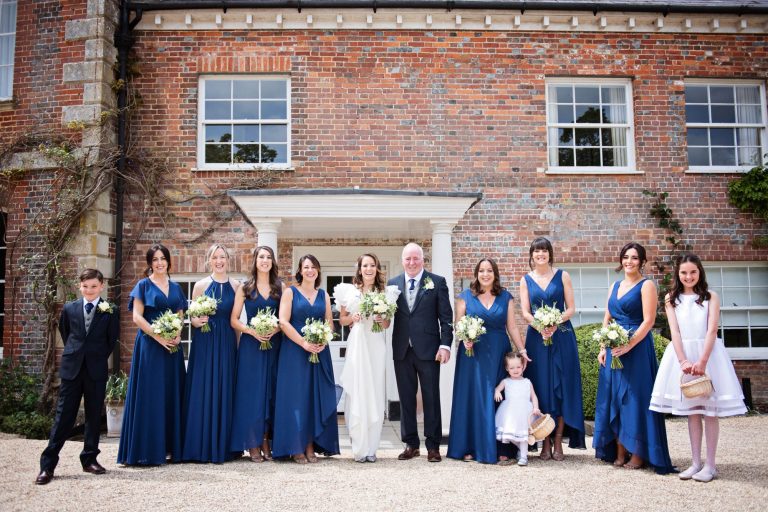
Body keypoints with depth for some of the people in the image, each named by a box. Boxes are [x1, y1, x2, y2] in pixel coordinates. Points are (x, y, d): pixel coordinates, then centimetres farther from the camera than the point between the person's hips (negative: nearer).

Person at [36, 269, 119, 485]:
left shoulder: (109, 311, -2)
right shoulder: (69, 309, 4)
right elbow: (64, 332, 19)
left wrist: (100, 357, 10)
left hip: (97, 370, -1)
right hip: (71, 369, 1)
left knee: (94, 416, 7)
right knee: (64, 416, 1)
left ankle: (90, 459, 19)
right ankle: (47, 464, 5)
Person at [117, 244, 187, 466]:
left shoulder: (175, 287, 14)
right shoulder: (143, 285, 1)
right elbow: (137, 317, -6)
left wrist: (178, 335, -5)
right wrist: (160, 337, -15)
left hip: (173, 347, 5)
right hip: (150, 345, -5)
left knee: (172, 395, 6)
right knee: (149, 395, -4)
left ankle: (170, 446, 13)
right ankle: (146, 450, 1)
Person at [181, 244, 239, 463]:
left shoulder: (236, 286, 7)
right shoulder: (201, 285, 3)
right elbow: (192, 318, 5)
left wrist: (238, 344, 2)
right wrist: (197, 321, -17)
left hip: (227, 344, 1)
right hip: (204, 343, -1)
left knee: (224, 392, 4)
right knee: (202, 391, 0)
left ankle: (221, 447, 13)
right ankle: (201, 447, 8)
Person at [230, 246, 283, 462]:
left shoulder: (280, 287, 7)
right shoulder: (245, 288, 4)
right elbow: (234, 320, 1)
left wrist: (274, 329, -13)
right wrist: (252, 331, -14)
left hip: (274, 345, 2)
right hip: (251, 345, -1)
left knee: (270, 393, 4)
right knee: (251, 392, -2)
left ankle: (266, 441, 14)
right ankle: (253, 444, 5)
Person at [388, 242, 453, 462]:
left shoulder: (437, 282, 1)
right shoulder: (393, 284, 9)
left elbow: (446, 317, -2)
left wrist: (445, 345, -9)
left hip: (428, 349, -3)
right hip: (402, 350, 3)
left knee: (431, 398, 4)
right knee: (406, 398, 9)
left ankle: (433, 445, 14)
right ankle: (411, 444, 20)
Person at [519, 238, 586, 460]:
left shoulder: (562, 276, 5)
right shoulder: (526, 280, 8)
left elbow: (571, 308, 1)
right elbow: (525, 312, 2)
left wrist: (556, 323, -16)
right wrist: (540, 326, -17)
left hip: (562, 337, -1)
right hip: (536, 337, 1)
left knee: (562, 387, -1)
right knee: (541, 388, 0)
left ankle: (558, 442, 6)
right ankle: (545, 443, 7)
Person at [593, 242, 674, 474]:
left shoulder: (646, 285, -4)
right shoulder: (615, 286, 16)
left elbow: (648, 321, -12)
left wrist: (628, 346, -20)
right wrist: (603, 348, 5)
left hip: (637, 348, -6)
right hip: (613, 349, 7)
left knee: (635, 398, -2)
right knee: (614, 399, 8)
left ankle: (638, 455, 7)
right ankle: (619, 453, 16)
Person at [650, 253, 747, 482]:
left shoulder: (710, 297, 1)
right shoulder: (671, 298, 6)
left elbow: (712, 330, -8)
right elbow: (675, 332, -1)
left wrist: (702, 361, -18)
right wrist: (683, 361, -13)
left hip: (708, 353, -2)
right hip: (682, 353, 2)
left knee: (709, 411, -1)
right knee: (692, 411, 6)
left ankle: (710, 465, 5)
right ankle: (696, 462, 12)